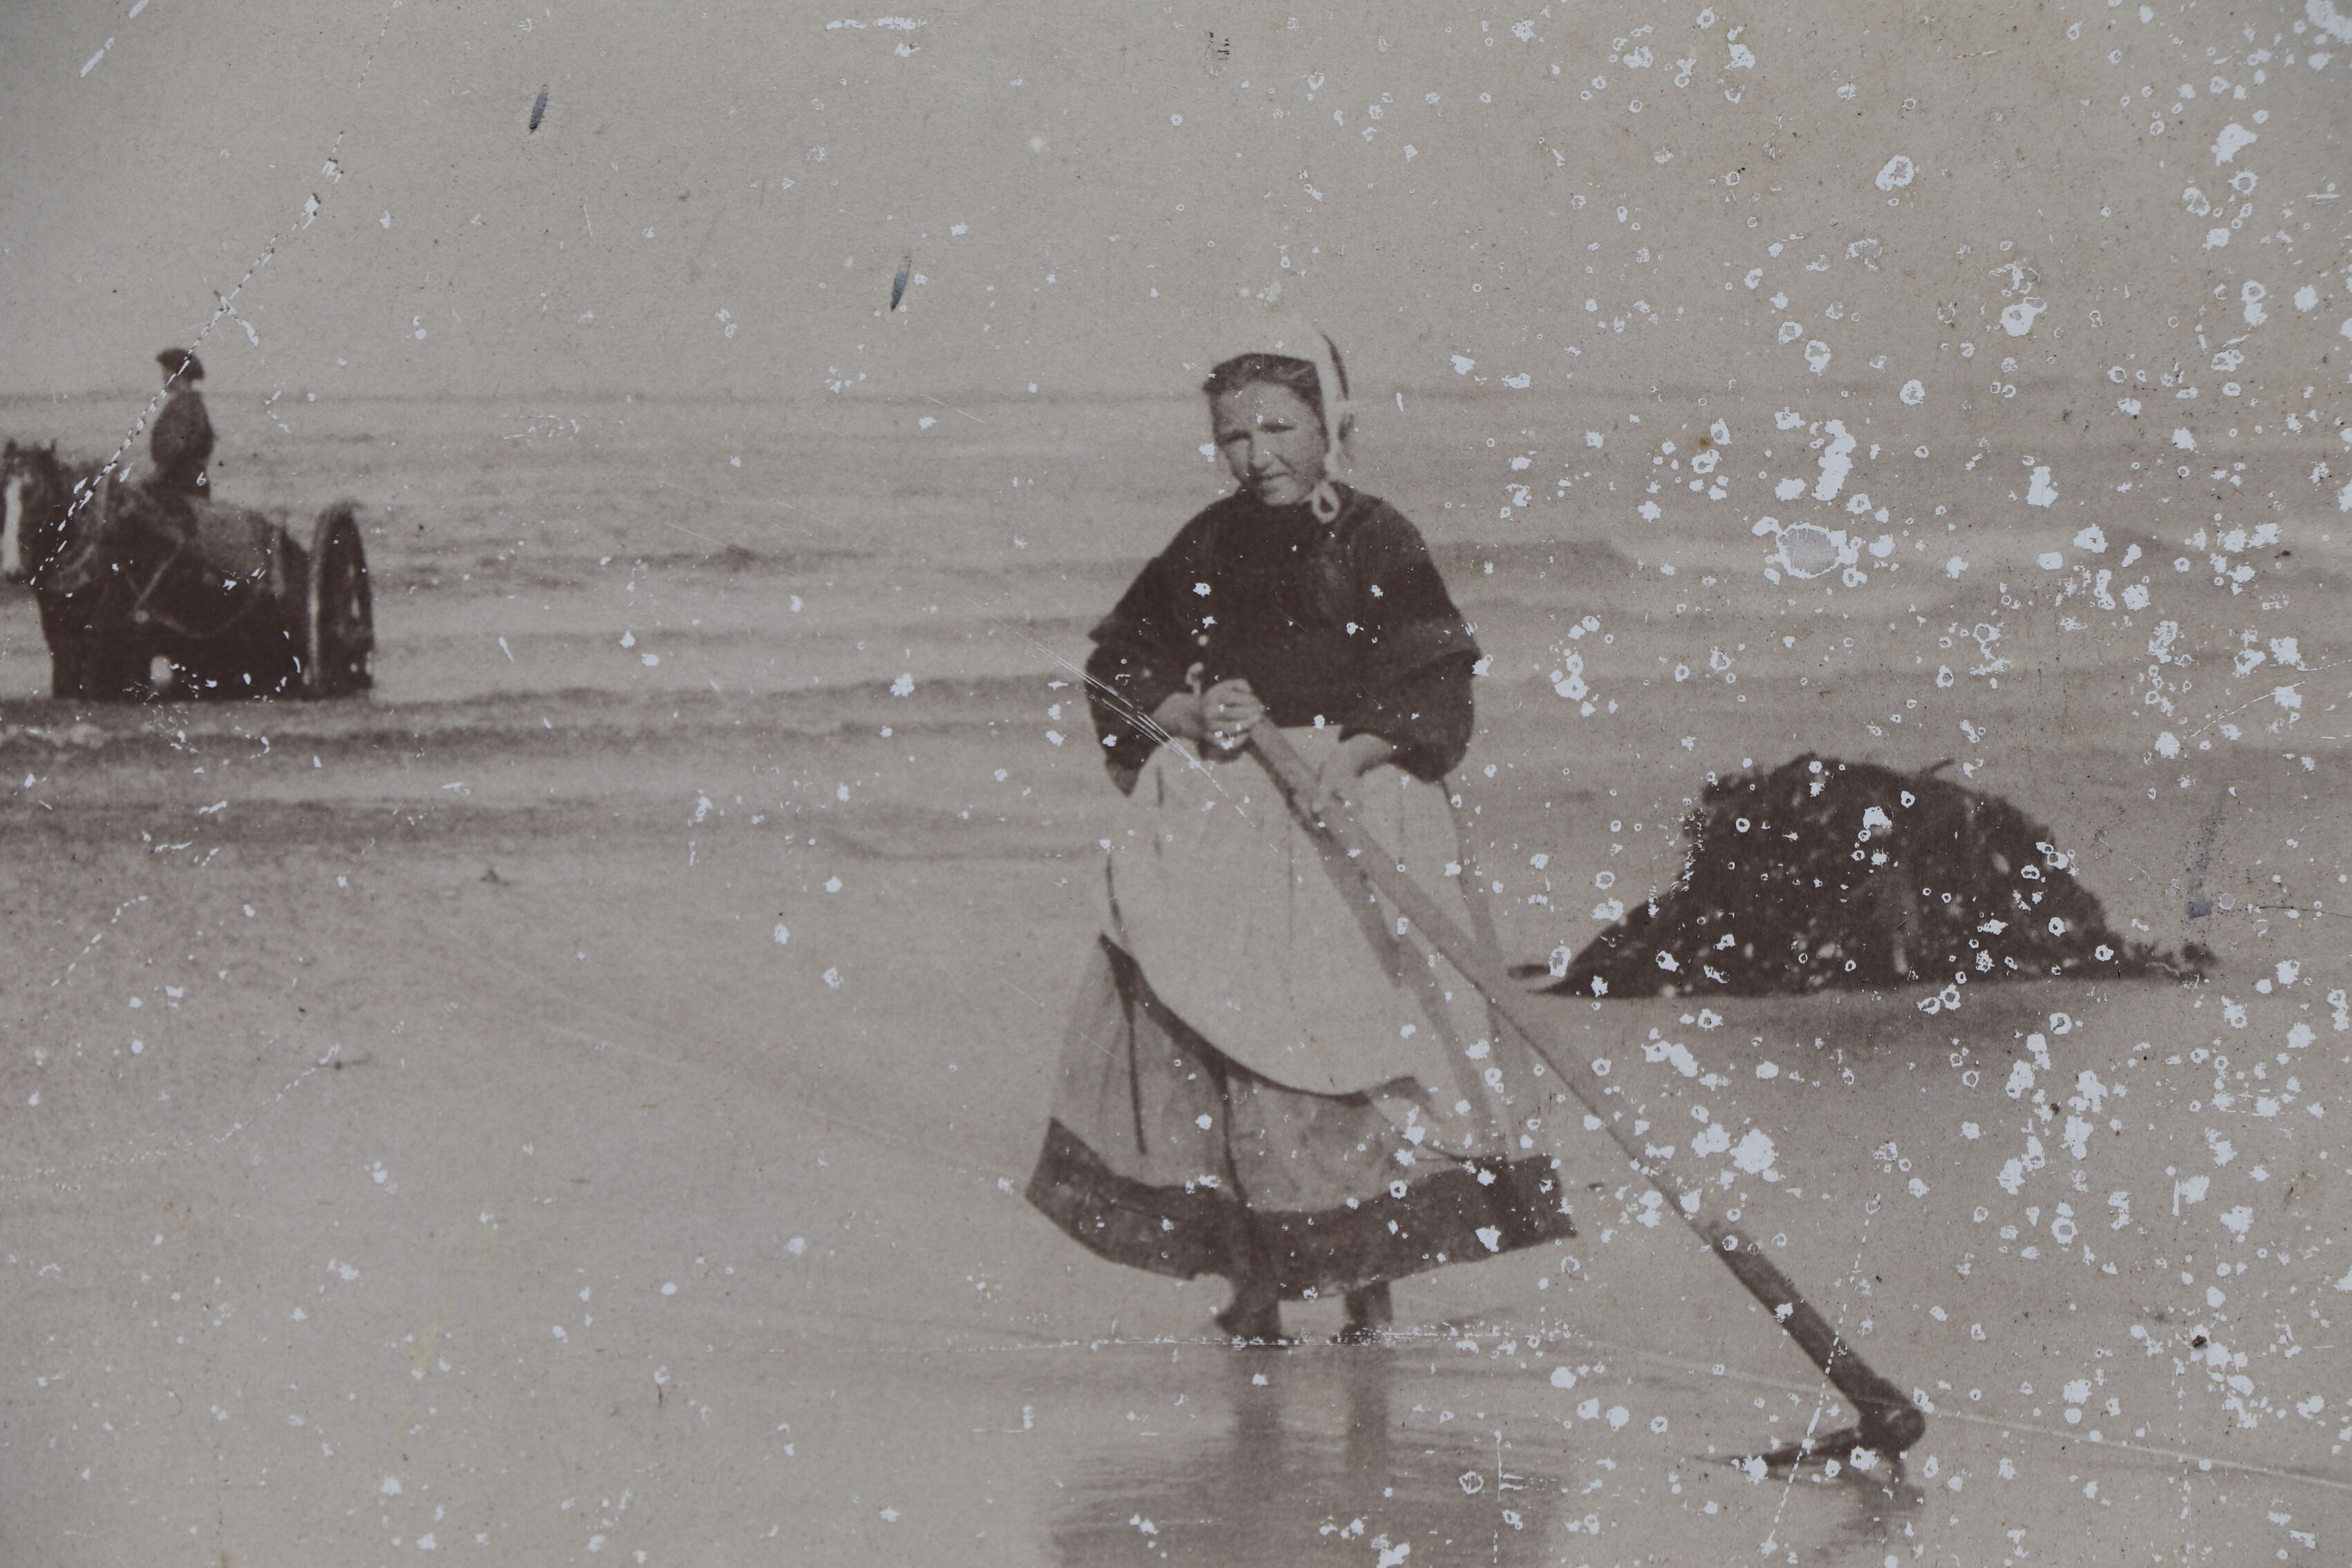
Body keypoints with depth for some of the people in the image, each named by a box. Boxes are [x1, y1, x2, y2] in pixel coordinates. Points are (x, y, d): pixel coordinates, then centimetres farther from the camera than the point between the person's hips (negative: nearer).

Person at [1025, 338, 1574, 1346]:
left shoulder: (1377, 542, 3)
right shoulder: (1207, 548, 11)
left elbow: (1433, 688, -3)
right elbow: (1120, 664, 11)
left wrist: (1358, 752, -20)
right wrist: (1192, 715, -9)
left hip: (1357, 818, -2)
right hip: (1220, 830, 2)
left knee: (1366, 1033, -7)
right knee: (1226, 1046, -4)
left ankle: (1370, 1281, 4)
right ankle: (1253, 1285, 2)